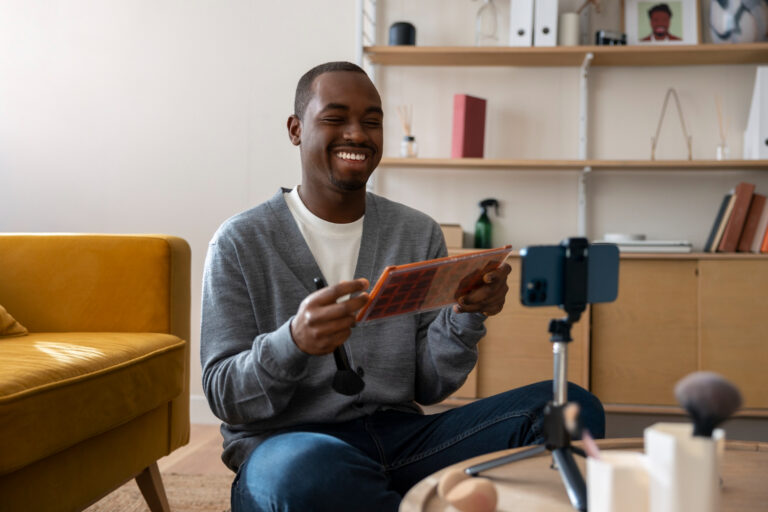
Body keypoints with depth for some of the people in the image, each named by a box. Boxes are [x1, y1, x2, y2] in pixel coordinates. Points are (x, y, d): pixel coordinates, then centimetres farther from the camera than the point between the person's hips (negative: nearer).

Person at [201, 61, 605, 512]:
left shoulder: (419, 234, 8)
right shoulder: (240, 242, -2)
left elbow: (428, 387, 6)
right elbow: (225, 398, -8)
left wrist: (466, 316, -14)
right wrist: (294, 342, -28)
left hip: (400, 434, 3)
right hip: (284, 443, -3)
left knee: (573, 407, -14)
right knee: (310, 470, -41)